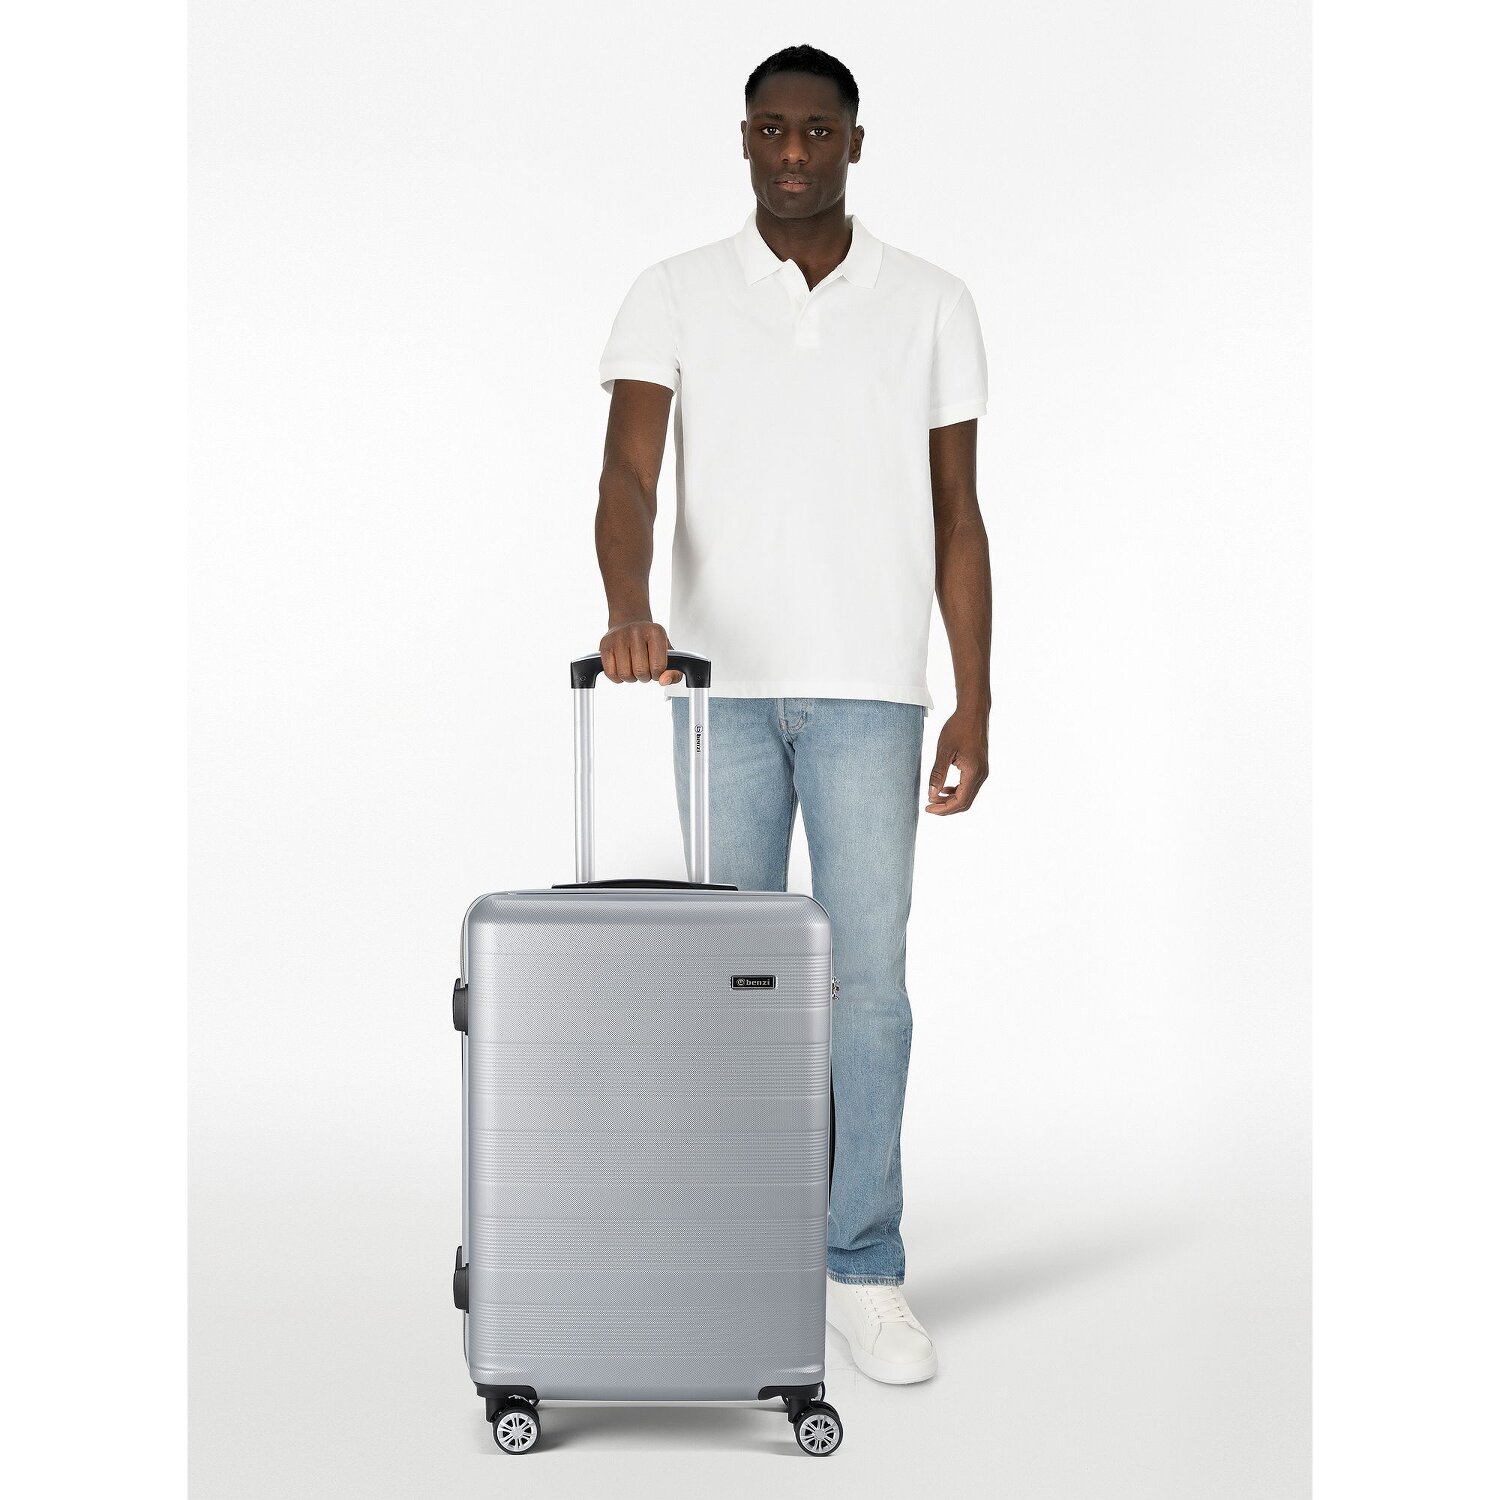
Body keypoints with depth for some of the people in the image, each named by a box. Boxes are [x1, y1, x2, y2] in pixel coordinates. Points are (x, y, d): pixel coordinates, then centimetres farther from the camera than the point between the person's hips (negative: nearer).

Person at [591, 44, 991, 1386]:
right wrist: (631, 611, -31)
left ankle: (866, 1272, 5)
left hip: (869, 691, 0)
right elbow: (629, 474, -11)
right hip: (721, 684, 1)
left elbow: (958, 519, 5)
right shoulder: (674, 297, 2)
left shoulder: (932, 305, 4)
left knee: (867, 971, -4)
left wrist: (975, 707, -1)